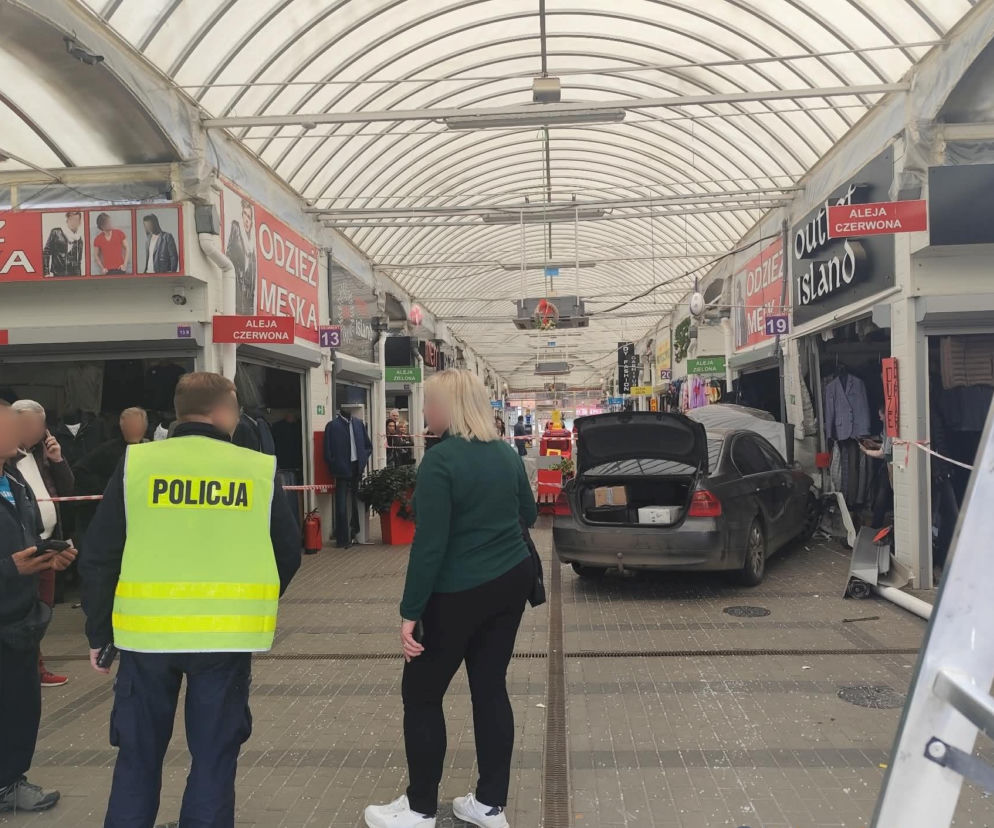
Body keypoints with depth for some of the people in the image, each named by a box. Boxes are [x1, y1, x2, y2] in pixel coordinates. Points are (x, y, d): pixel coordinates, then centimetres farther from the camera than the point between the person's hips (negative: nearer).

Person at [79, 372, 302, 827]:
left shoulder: (135, 463, -3)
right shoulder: (259, 470, -4)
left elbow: (99, 557, -1)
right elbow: (288, 555, 3)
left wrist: (98, 632, 10)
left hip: (147, 631, 1)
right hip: (226, 633, -1)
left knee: (138, 755, 18)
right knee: (213, 756, 13)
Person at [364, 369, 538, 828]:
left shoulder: (440, 460, -18)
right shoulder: (506, 452, 5)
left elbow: (430, 544, -20)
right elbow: (528, 515, 17)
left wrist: (410, 612, -14)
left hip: (460, 594, -7)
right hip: (511, 582, 7)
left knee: (421, 694, 9)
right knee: (491, 687, 15)